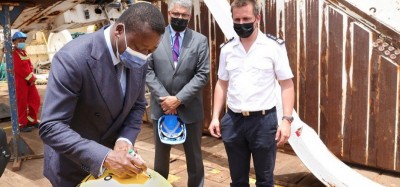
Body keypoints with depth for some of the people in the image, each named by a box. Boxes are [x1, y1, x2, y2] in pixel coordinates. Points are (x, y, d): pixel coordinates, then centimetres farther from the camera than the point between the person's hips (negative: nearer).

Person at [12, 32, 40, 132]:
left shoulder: (24, 52, 17)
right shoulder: (13, 53, -10)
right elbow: (19, 68, -19)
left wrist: (32, 77, -1)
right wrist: (30, 78, -15)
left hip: (29, 80, 9)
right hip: (20, 81, -9)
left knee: (35, 99, 12)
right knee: (21, 102, -2)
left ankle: (32, 120, 24)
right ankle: (22, 124, 7)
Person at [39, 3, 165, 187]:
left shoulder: (138, 61, -9)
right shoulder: (72, 58, -28)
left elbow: (137, 105, 3)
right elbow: (51, 127, -28)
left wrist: (125, 140, -15)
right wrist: (104, 157, -37)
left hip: (114, 152, 5)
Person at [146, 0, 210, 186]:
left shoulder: (200, 40, 0)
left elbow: (202, 74, -6)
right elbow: (147, 70, -3)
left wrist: (179, 99, -14)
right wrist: (163, 98, -12)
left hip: (189, 108, 0)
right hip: (161, 106, 1)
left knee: (194, 156, 12)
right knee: (161, 155, 16)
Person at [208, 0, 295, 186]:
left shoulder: (274, 46, -5)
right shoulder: (227, 49, 6)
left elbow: (287, 84, -5)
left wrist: (287, 119, -13)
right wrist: (215, 116, 5)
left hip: (263, 120, -3)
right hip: (233, 120, 3)